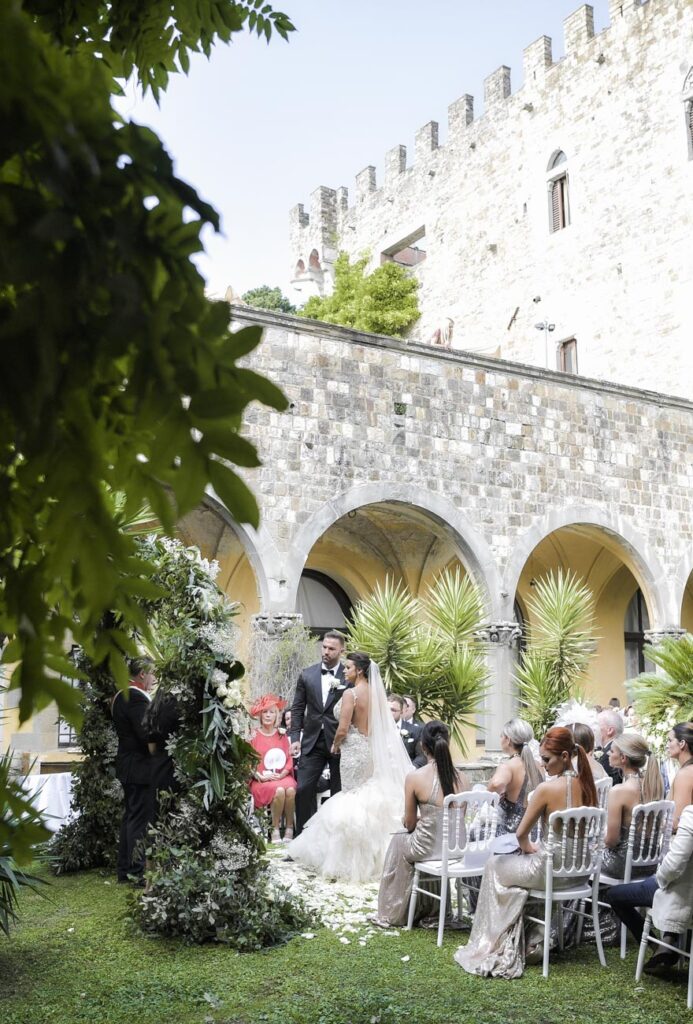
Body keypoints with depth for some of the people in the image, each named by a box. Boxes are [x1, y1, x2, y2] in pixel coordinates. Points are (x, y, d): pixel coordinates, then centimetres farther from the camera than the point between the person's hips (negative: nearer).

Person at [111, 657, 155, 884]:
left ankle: (124, 869, 24)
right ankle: (136, 872, 1)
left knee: (130, 816, 17)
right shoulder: (136, 698, -20)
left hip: (128, 765, 11)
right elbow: (147, 735, -24)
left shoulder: (122, 695, 12)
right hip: (140, 767, -11)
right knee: (139, 819, -4)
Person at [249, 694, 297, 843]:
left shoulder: (282, 735, 13)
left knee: (290, 789, -32)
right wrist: (260, 776, -13)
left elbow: (289, 760, 9)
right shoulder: (254, 736, 4)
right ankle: (275, 830, -20)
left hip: (282, 776, 2)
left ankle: (289, 828, -19)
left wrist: (281, 775, -8)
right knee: (279, 790, -34)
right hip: (262, 779, -2)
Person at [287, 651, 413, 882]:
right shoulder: (376, 692, 6)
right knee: (370, 797, 15)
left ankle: (354, 858, 8)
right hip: (374, 749, 7)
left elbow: (343, 728, -17)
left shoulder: (351, 693, -16)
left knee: (353, 799, 2)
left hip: (355, 750, -7)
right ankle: (373, 852, 21)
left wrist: (335, 746, 2)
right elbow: (380, 725, 12)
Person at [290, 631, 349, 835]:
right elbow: (297, 708, 8)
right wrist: (295, 737, 1)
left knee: (339, 791, 8)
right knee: (303, 789, -1)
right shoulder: (307, 674, 4)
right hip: (313, 741, 2)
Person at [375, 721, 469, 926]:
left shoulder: (414, 777, -17)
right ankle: (427, 905, 46)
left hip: (428, 848, -4)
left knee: (399, 840, 30)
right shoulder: (462, 778, -5)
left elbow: (409, 824, -6)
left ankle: (394, 913, 41)